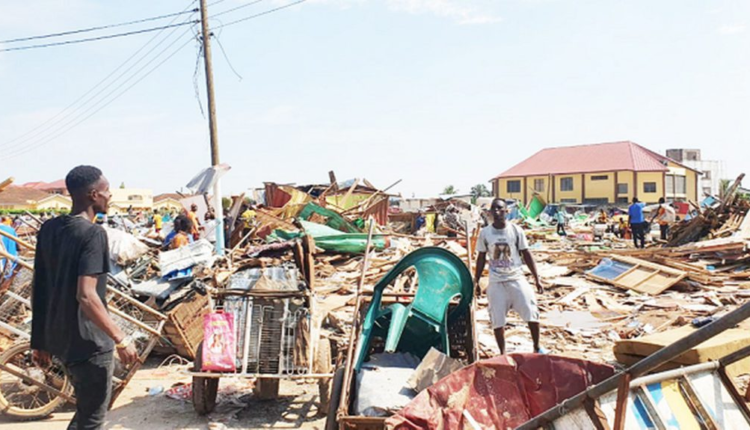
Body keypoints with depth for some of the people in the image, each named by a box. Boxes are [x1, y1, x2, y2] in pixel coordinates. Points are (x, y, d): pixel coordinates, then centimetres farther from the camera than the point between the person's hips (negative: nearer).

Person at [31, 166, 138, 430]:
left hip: (58, 337, 8)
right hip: (88, 342, -8)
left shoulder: (48, 228, 4)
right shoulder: (93, 233, -20)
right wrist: (121, 339, -22)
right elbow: (86, 296, -28)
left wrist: (39, 340, 16)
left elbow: (38, 289, 8)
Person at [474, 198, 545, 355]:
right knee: (497, 320, 1)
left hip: (516, 278, 0)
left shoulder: (516, 230, -2)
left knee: (531, 313, -5)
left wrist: (537, 278, 1)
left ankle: (537, 347, 16)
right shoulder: (485, 233, -1)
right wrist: (476, 282, 9)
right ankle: (502, 353, 17)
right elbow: (481, 258, 8)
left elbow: (526, 254, 4)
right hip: (496, 282, 0)